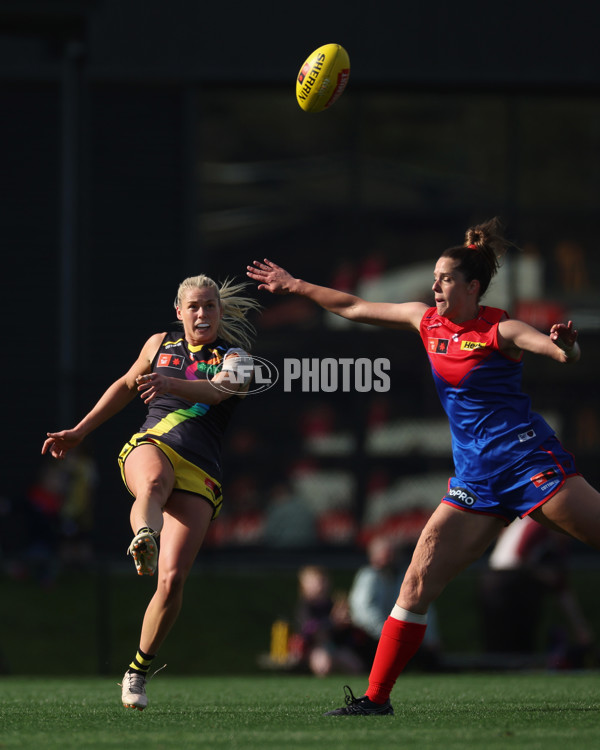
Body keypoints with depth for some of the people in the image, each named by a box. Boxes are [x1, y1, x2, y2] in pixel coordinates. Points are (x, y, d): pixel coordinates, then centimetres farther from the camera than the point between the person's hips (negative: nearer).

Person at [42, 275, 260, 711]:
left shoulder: (235, 358, 6)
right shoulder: (160, 345, 17)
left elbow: (218, 389, -17)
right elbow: (127, 385, 34)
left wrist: (173, 384, -38)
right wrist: (79, 432, 35)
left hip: (199, 475, -1)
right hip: (151, 446, 1)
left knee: (173, 580, -15)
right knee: (154, 482, -41)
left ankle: (139, 670, 3)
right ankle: (144, 538, -76)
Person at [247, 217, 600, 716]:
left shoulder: (499, 331, -8)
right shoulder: (427, 320, 10)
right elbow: (355, 308, 22)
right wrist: (294, 286, 27)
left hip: (530, 461, -5)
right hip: (477, 480, 5)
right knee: (418, 582, -2)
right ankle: (376, 697, 0)